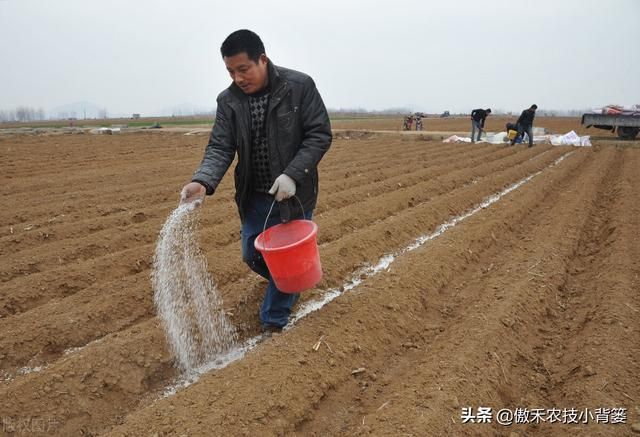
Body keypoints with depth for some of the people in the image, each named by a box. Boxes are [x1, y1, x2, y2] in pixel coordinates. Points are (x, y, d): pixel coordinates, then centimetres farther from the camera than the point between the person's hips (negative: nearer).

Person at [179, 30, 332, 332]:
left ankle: (273, 323, 22)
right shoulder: (228, 101, -4)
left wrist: (292, 175, -24)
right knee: (253, 255, 13)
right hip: (254, 196, 4)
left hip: (295, 194, -4)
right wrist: (203, 181, -29)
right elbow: (220, 148, -8)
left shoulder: (300, 86, -13)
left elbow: (319, 134, -13)